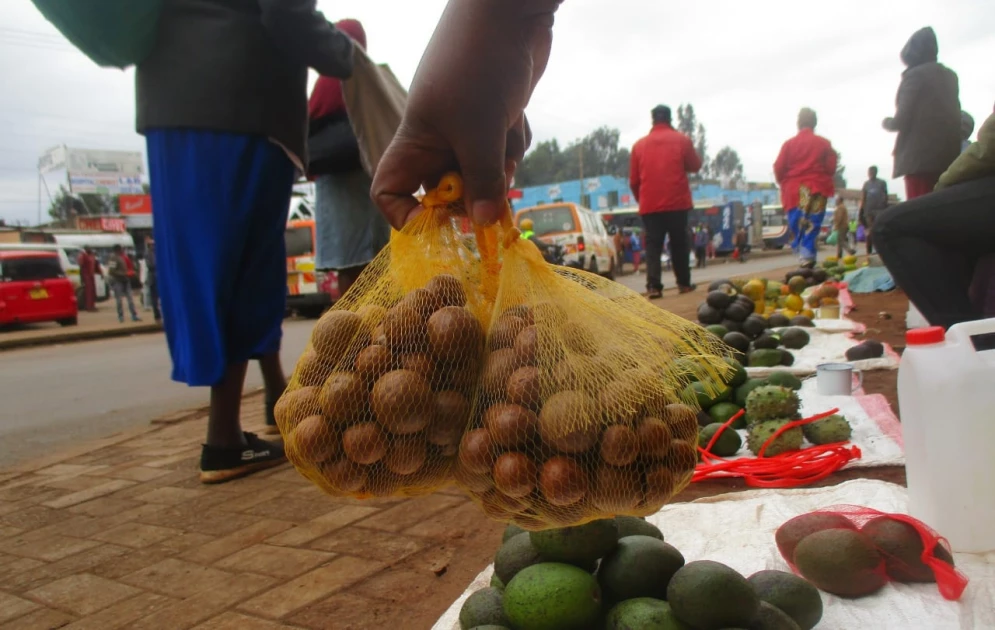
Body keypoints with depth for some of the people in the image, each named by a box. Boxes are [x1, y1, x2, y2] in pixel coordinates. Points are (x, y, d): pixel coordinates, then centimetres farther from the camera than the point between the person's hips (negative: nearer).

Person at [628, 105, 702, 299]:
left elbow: (633, 180, 10)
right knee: (679, 243, 11)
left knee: (653, 245, 1)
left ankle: (653, 286, -10)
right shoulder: (681, 140, 2)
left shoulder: (639, 144, 7)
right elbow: (695, 166, 13)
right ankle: (684, 283, 16)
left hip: (650, 205, 1)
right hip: (677, 202, -1)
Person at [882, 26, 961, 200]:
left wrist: (886, 122, 11)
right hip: (949, 155, 7)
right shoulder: (950, 76, 18)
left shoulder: (915, 75, -3)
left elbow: (902, 121, -9)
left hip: (920, 155, -7)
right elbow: (953, 115, 20)